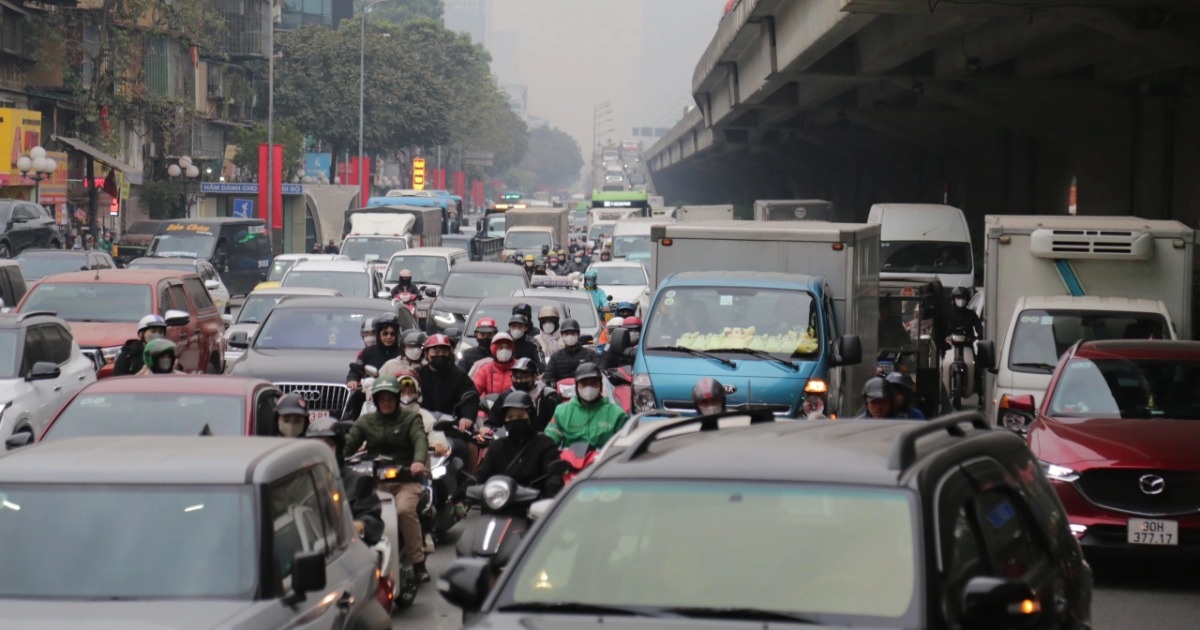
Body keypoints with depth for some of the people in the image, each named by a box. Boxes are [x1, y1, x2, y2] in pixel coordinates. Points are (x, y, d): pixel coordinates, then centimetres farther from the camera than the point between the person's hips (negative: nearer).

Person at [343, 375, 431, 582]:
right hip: (374, 480, 3)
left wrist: (419, 461, -32)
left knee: (404, 510, -33)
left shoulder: (411, 419, 10)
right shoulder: (365, 421, 18)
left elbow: (420, 440, -9)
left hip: (405, 481, -3)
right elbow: (349, 444, 6)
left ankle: (418, 562, -22)